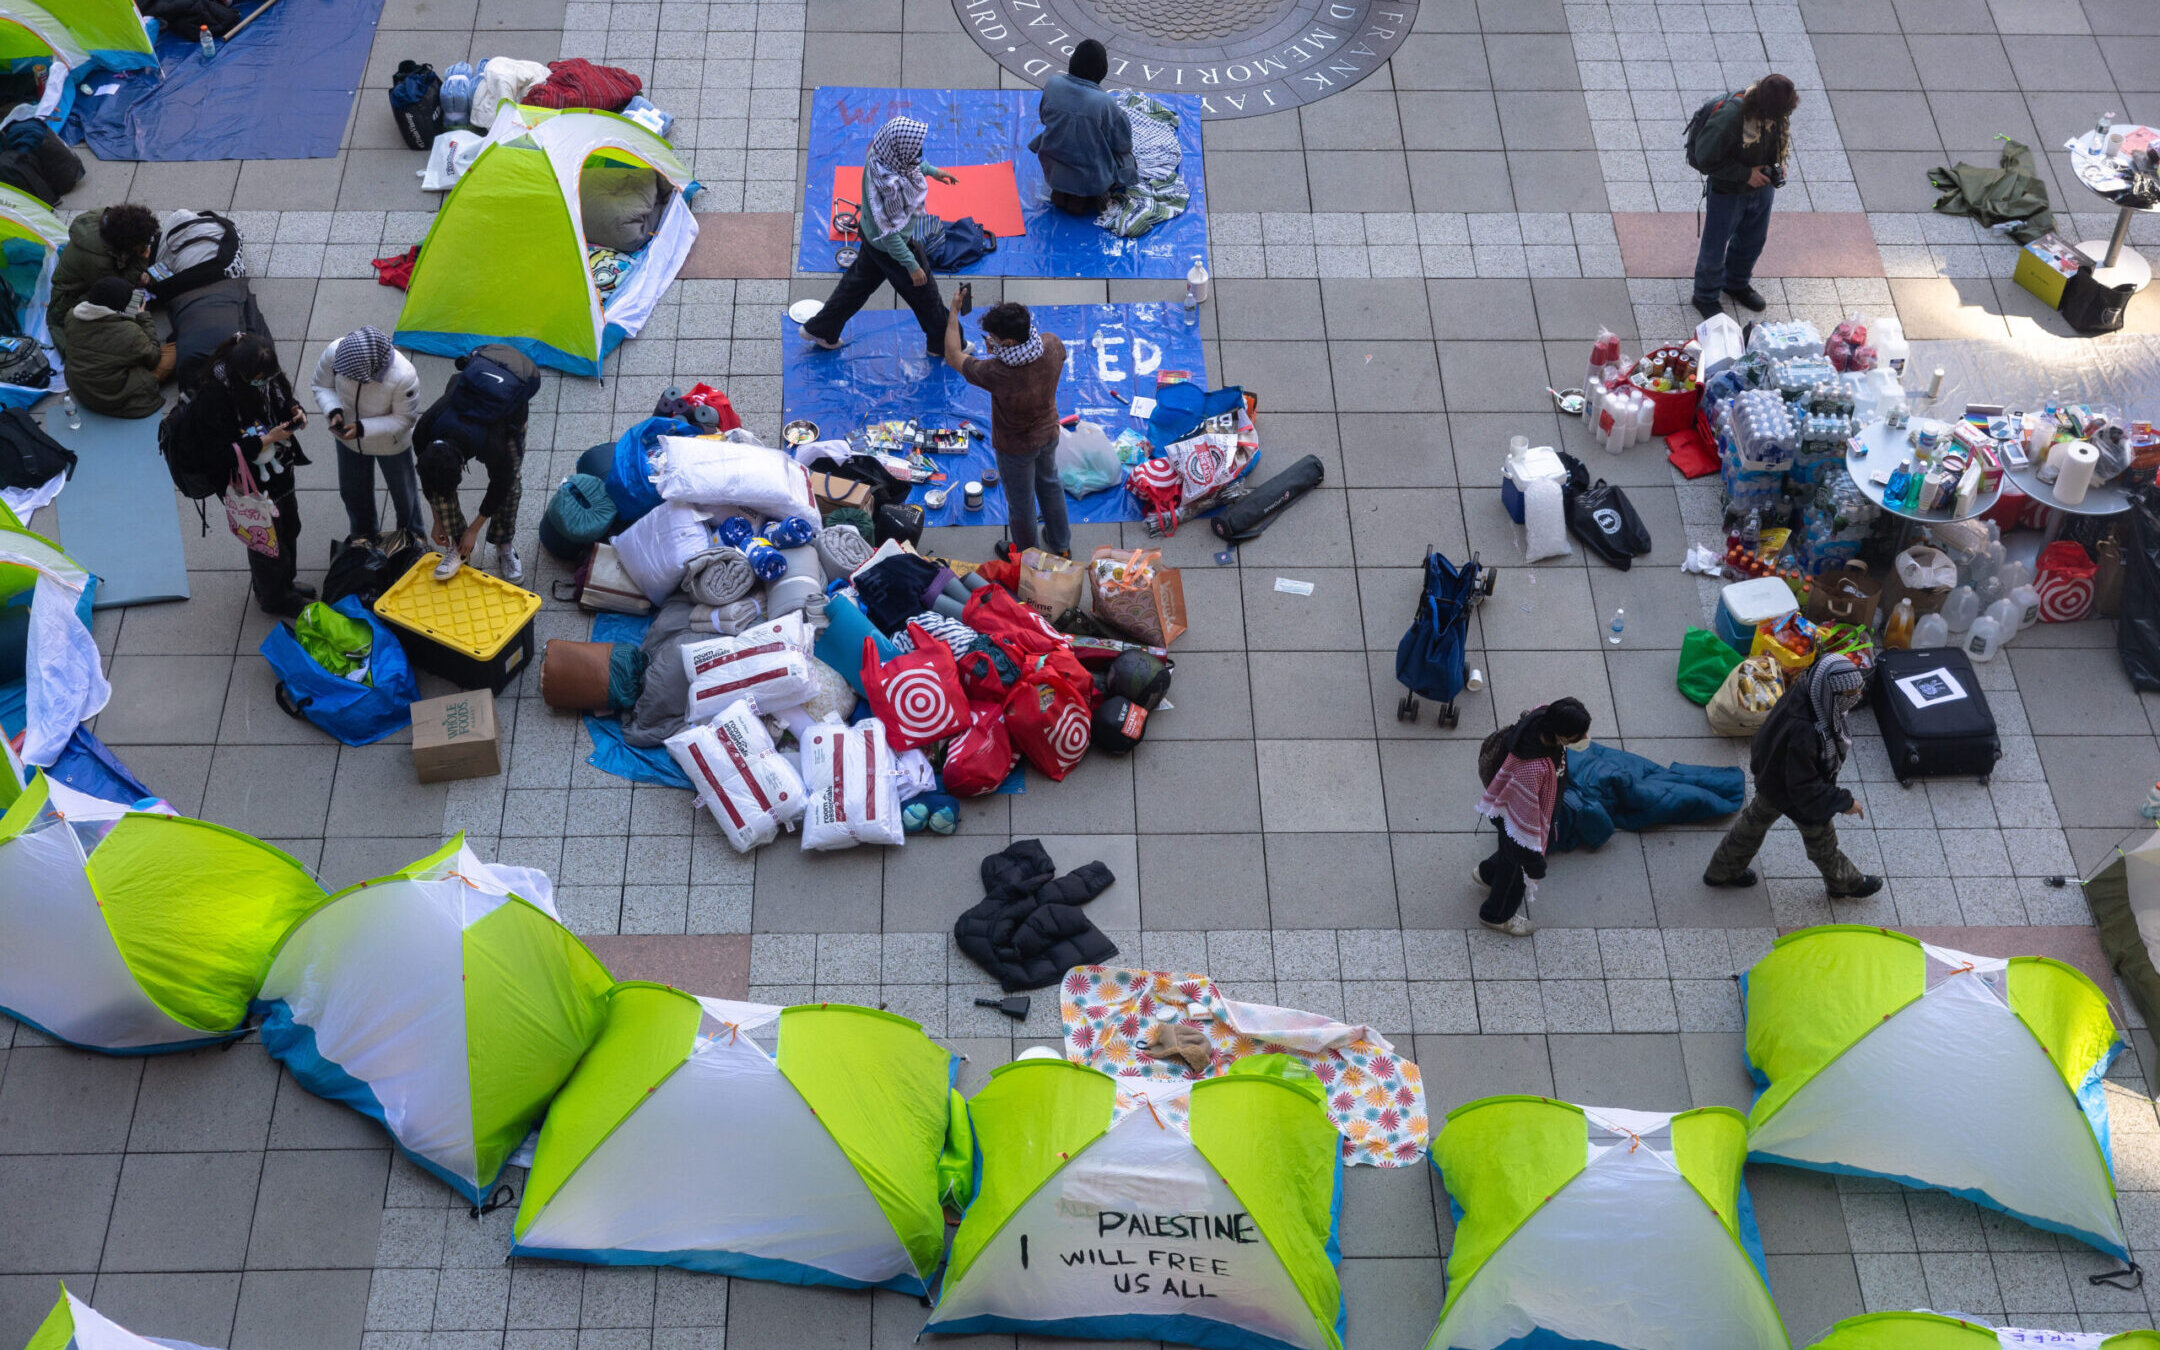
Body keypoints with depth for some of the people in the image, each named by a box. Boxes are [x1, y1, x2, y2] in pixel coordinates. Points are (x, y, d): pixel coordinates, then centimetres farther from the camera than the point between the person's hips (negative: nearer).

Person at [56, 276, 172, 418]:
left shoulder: (71, 317, -12)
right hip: (115, 402, -7)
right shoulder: (130, 333, -30)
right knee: (171, 353, 2)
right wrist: (143, 318, -4)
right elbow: (153, 358, -10)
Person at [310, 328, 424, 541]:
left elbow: (404, 419, -24)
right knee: (352, 491, 27)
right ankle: (362, 535, 58)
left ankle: (412, 538, 54)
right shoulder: (335, 352, -32)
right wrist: (333, 411, -30)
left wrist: (363, 429, -34)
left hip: (390, 443, -3)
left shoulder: (404, 376, -41)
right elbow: (322, 385, -11)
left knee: (403, 492, 24)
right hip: (348, 437, 3)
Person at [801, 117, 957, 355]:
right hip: (891, 249, -8)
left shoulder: (879, 152, -18)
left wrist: (931, 171, 19)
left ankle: (821, 330, 45)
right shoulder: (890, 186, -42)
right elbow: (890, 233, -31)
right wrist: (912, 265, -22)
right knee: (924, 295, 16)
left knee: (859, 280, 30)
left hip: (870, 234, 8)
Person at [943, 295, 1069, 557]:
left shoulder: (997, 373, -41)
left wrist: (954, 311, -17)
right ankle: (1062, 546, 52)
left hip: (1015, 449, -5)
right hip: (1049, 434, 5)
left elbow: (953, 356, -25)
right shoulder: (1052, 345, -27)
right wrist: (1002, 352, -9)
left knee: (1021, 502, 21)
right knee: (1050, 484, 31)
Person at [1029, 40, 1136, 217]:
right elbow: (1123, 143, -13)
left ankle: (1060, 192, 11)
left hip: (1053, 171, 5)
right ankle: (1087, 195, 3)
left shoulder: (1053, 84, -14)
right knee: (1127, 159, 26)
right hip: (1092, 175, -5)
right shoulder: (1105, 103, -26)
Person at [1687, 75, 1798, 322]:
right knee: (1715, 246, 13)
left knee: (1753, 240, 25)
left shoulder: (1777, 113, -18)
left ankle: (1737, 284, 52)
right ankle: (1705, 296, 38)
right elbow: (1706, 159, -26)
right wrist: (1746, 174, -24)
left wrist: (1778, 162, -10)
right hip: (1727, 191, -6)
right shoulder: (1728, 118, -38)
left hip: (1762, 188, 6)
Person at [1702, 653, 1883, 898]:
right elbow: (1804, 786, -33)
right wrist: (1843, 802, -24)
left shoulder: (1804, 689, -23)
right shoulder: (1803, 732, -46)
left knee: (1756, 820, 30)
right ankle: (1844, 883, 51)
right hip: (1792, 795, -8)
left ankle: (1721, 870, 52)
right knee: (1821, 838, 22)